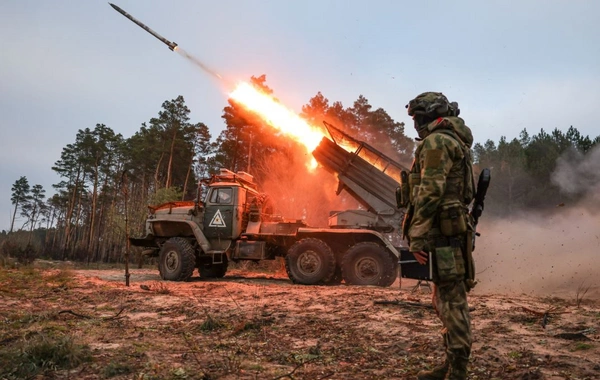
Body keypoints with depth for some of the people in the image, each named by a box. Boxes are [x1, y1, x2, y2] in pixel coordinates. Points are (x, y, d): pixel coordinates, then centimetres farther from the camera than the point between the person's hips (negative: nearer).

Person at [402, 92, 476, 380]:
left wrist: (417, 236, -20)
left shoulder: (437, 141, -10)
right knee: (448, 300, 15)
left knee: (451, 302, -6)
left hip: (442, 233, -10)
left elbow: (429, 193, -20)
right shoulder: (455, 141, 22)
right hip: (451, 231, 10)